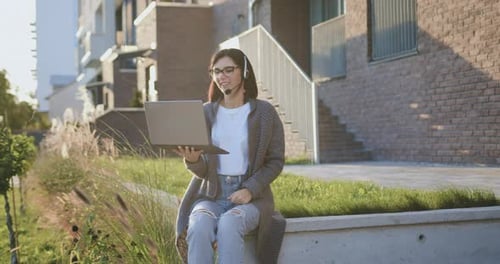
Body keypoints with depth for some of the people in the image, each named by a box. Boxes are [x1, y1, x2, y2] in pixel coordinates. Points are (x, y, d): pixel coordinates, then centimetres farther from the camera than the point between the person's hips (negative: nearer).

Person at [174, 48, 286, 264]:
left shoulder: (264, 112, 3)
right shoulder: (205, 113, 9)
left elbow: (276, 161, 3)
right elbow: (203, 171, 4)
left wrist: (250, 190, -13)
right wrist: (192, 160, -21)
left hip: (251, 196, -2)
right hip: (211, 195, 2)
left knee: (229, 224, -35)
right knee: (199, 226, -32)